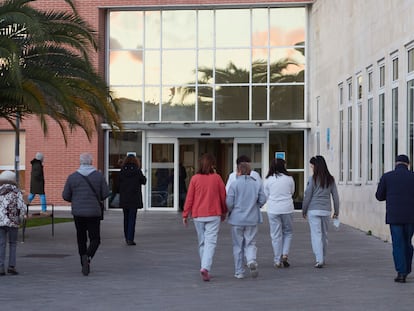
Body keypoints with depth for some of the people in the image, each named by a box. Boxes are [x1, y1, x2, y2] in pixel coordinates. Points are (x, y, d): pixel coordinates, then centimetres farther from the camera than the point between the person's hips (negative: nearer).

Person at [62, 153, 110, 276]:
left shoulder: (72, 177, -2)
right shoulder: (99, 176, -5)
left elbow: (65, 196, 1)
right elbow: (105, 193, -4)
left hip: (78, 213, 2)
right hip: (94, 212, -1)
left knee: (81, 239, 14)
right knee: (95, 239, 6)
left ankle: (84, 265, 14)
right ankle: (87, 256, -21)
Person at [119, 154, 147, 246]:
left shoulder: (122, 172, -2)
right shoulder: (137, 171, -8)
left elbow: (118, 184, 0)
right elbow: (144, 181, 5)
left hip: (124, 199, 3)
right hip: (134, 198, -3)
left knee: (126, 218, 15)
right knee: (132, 218, -1)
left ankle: (127, 238, 21)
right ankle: (130, 239, -7)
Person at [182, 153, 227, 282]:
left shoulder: (195, 178, -3)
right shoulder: (216, 178, -4)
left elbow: (189, 198, -1)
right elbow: (223, 196, 4)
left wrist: (185, 214, 8)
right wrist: (224, 212, 18)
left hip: (198, 215, 2)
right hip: (213, 215, -2)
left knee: (202, 243, 14)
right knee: (211, 242, -4)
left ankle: (205, 268, 20)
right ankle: (205, 267, -21)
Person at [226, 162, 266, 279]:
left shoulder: (234, 184, -8)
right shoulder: (257, 184, 2)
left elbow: (229, 202, -11)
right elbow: (263, 200, 1)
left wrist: (231, 211, 9)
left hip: (237, 219, -2)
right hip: (252, 219, 2)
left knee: (238, 246, 8)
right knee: (250, 244, 9)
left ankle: (239, 272, 11)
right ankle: (252, 261, -20)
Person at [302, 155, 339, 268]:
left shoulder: (313, 179, -8)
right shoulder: (330, 179, 5)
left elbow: (307, 196, -6)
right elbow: (335, 196, 7)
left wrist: (304, 211, 4)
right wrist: (336, 211, 14)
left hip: (314, 210, -4)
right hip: (326, 211, 4)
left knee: (316, 234, -6)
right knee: (324, 235, 15)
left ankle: (319, 260, -16)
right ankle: (323, 259, 23)